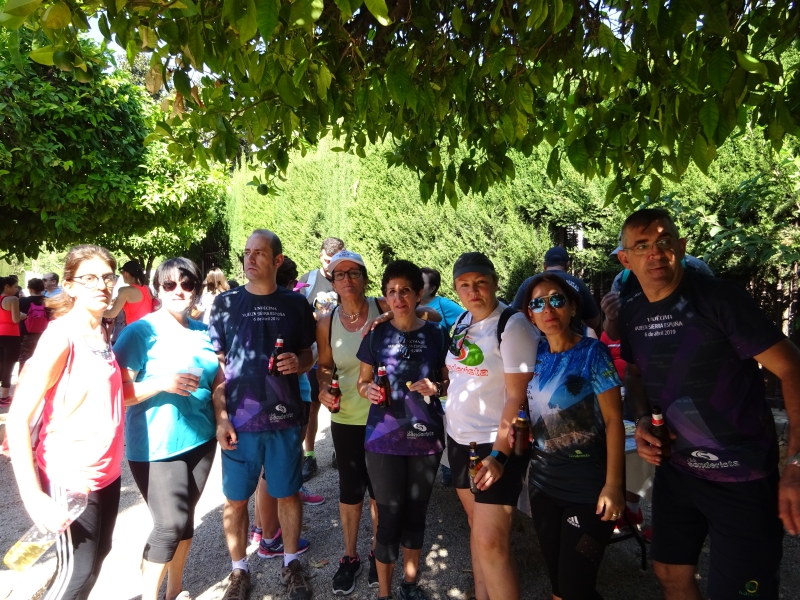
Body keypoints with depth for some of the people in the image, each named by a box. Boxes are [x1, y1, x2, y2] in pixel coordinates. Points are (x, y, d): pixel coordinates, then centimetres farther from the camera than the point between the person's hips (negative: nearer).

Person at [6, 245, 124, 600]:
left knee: (98, 554, 21)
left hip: (106, 470, 8)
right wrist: (33, 497, -27)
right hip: (71, 477, -7)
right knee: (78, 570, 5)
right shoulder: (60, 337, -20)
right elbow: (18, 418, -23)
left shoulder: (101, 333, 2)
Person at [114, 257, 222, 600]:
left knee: (184, 520, 16)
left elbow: (218, 382, 15)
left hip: (200, 439, 5)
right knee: (171, 524, -7)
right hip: (156, 446, -5)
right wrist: (162, 384, -25)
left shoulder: (203, 332, 6)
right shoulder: (140, 331, -9)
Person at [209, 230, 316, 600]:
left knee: (287, 493, 12)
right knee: (236, 499, 10)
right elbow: (215, 364, -1)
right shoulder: (225, 303, -1)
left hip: (285, 417, 1)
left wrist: (298, 362, -13)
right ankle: (239, 570, 32)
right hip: (239, 419, 0)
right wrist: (221, 417, -7)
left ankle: (291, 564, 33)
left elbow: (308, 354, 10)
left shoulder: (295, 304, 1)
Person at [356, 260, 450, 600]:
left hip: (426, 437, 1)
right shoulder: (377, 335, -1)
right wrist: (368, 389, -16)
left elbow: (449, 382, 8)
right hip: (384, 438, -1)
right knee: (389, 517, 3)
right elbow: (362, 381, 7)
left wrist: (435, 388, -14)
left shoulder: (436, 335, 0)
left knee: (416, 514, 15)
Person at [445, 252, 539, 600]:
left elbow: (517, 397, -19)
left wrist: (498, 455, -23)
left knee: (490, 542, -8)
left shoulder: (512, 325, -15)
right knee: (477, 525, 18)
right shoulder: (462, 321, 6)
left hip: (496, 444, -7)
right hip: (460, 439, 7)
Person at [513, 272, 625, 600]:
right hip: (542, 482, 5)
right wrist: (518, 427, -3)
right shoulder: (535, 354, 2)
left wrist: (613, 485, -18)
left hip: (587, 487, -5)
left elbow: (613, 419, -13)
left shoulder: (592, 352, -11)